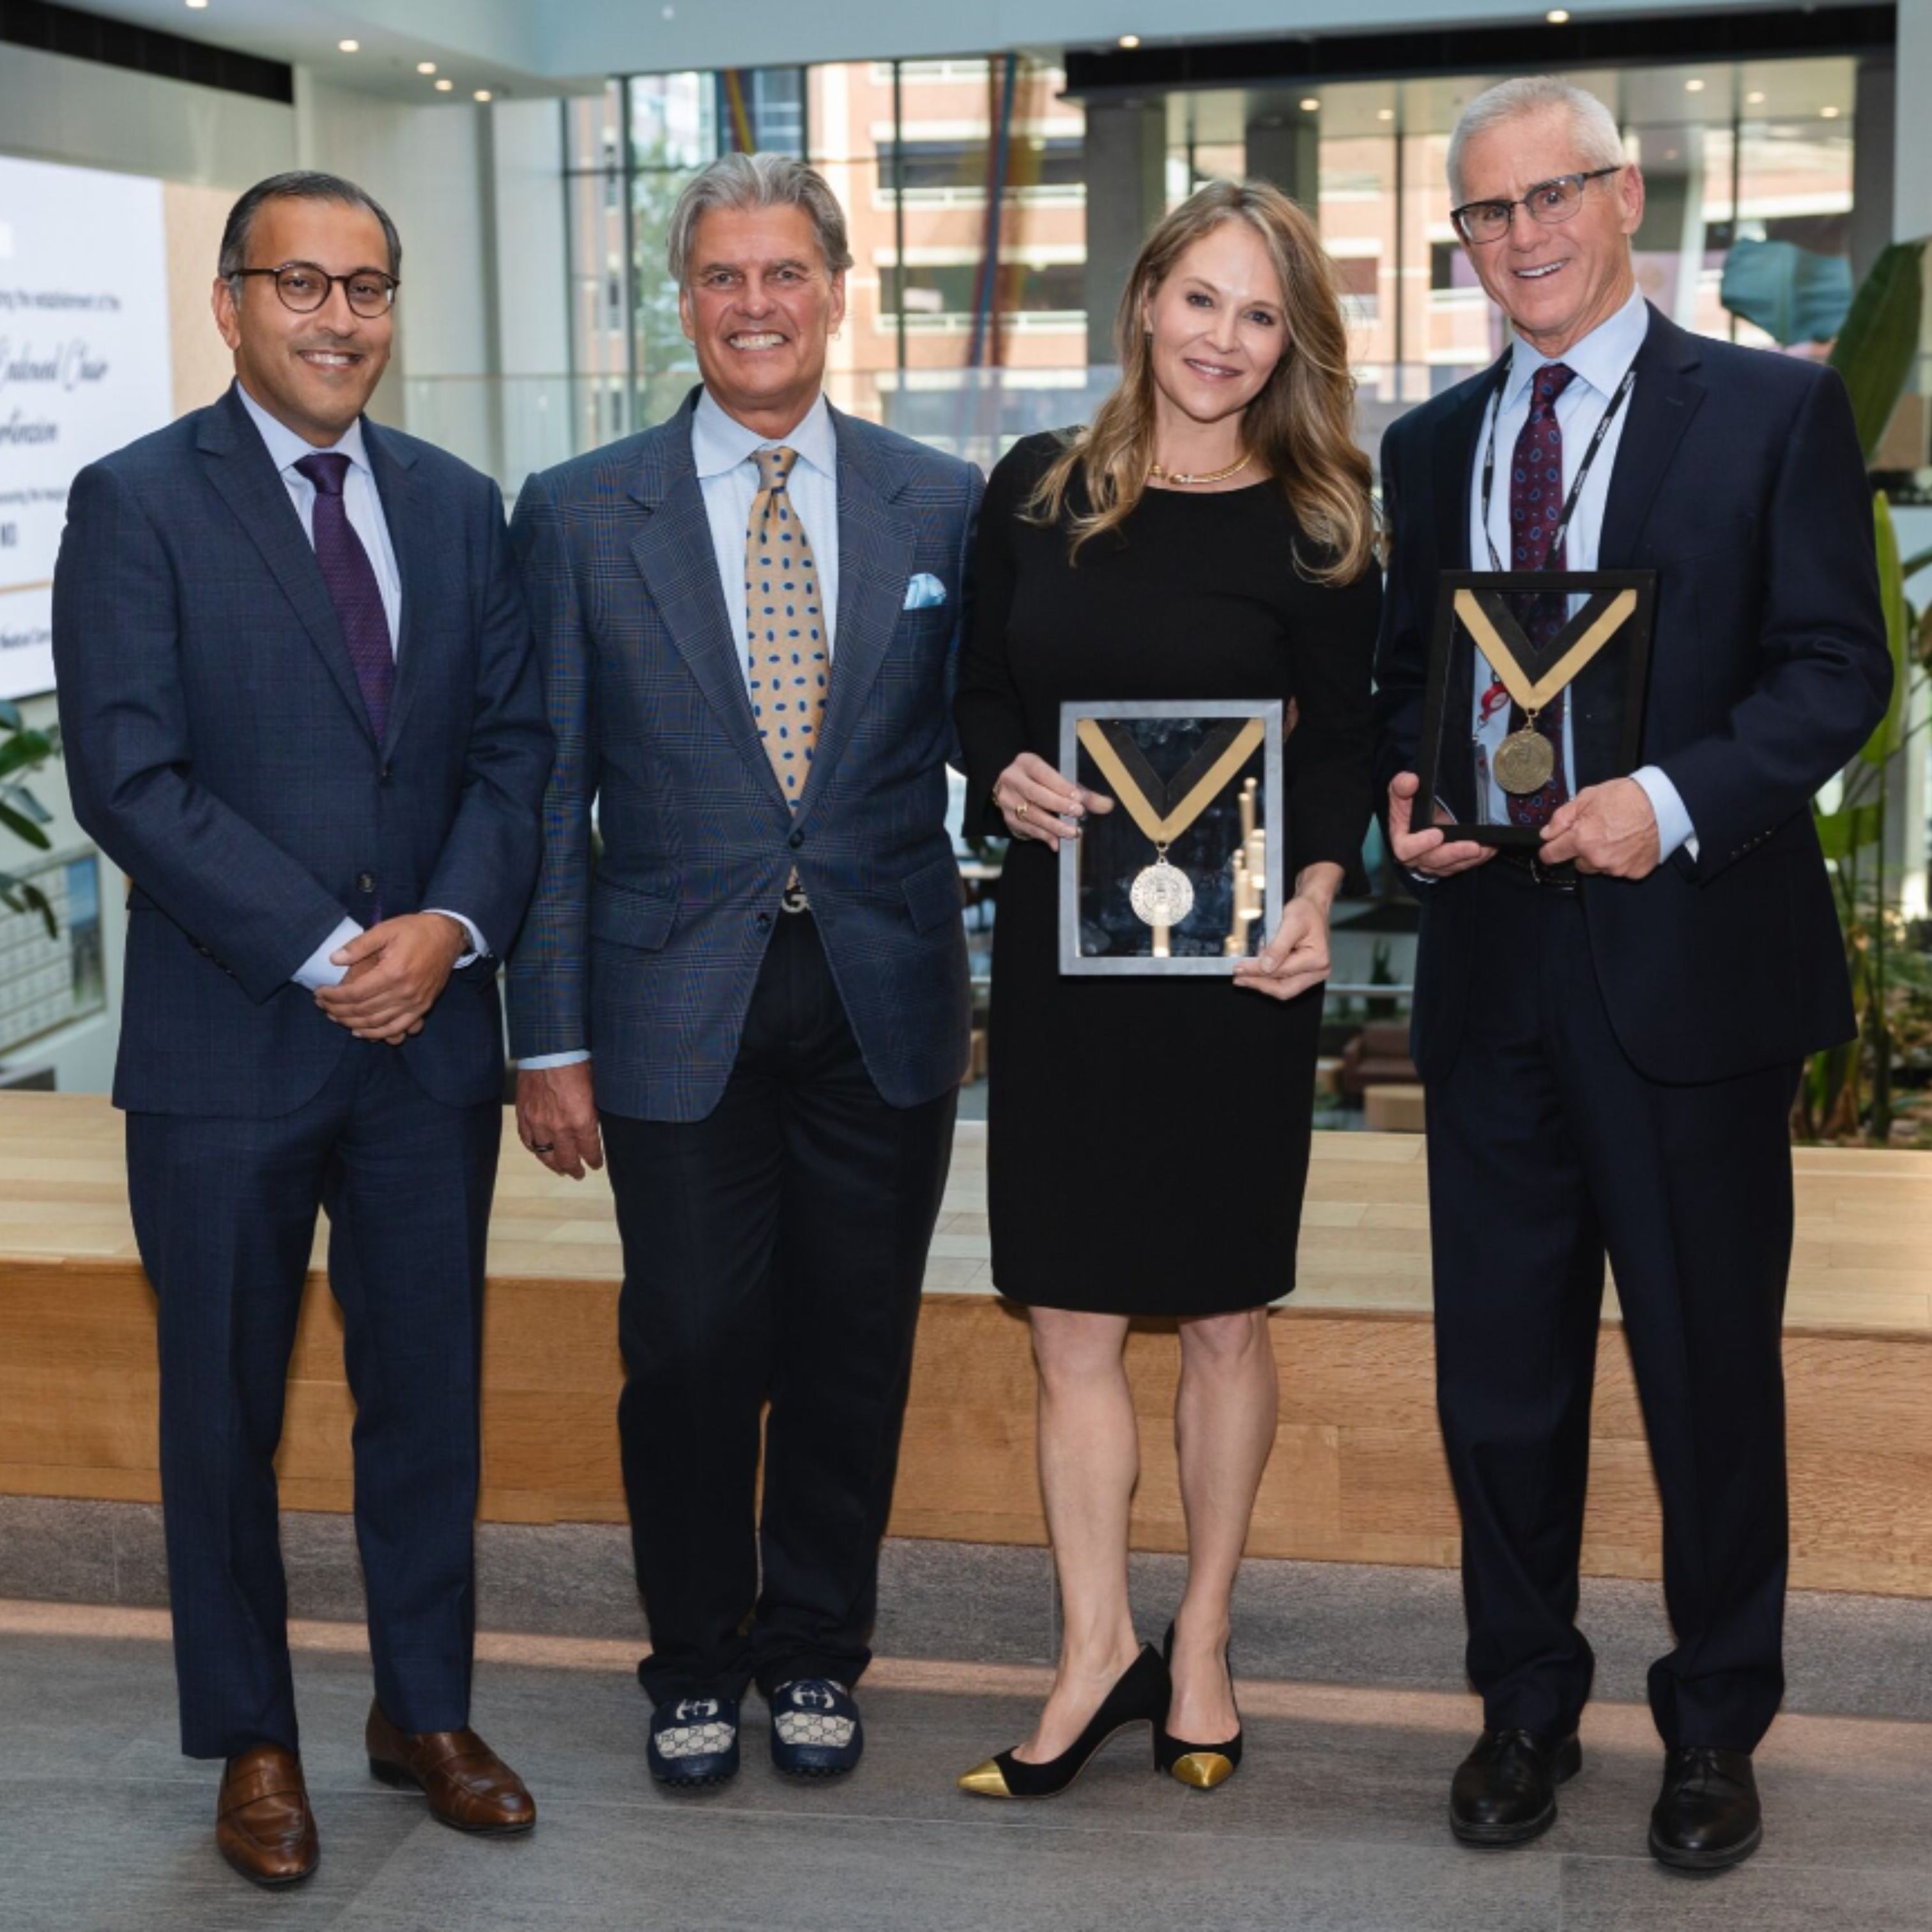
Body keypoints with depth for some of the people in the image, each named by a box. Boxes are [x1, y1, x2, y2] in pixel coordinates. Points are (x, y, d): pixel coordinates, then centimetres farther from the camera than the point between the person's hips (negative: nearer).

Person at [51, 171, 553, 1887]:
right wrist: (327, 952, -17)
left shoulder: (458, 505, 9)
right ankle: (254, 1743, 27)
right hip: (229, 1041, -4)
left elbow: (517, 743, 6)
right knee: (228, 1408, 10)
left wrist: (449, 926, -11)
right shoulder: (137, 505, -5)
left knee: (430, 1389, 13)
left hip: (432, 1033, 4)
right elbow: (130, 777, -13)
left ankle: (426, 1707, 31)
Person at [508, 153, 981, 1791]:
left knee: (855, 1348, 10)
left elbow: (981, 735, 11)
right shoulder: (581, 515, 1)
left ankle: (817, 1648, 30)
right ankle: (696, 1657, 26)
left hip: (883, 997, 1)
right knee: (692, 1349, 4)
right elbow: (550, 792, 1)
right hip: (679, 1005, -1)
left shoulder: (944, 505, 4)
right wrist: (551, 1038, -2)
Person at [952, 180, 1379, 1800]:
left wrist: (1313, 898, -16)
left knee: (1226, 1312, 9)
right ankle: (1099, 1651, 19)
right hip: (1057, 948, 2)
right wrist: (1004, 776, -11)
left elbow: (1340, 744, 1)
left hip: (1230, 958, -2)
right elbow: (979, 691, 11)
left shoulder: (1312, 528, -1)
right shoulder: (1036, 490, 5)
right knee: (1070, 1321, 5)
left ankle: (1202, 1640, 26)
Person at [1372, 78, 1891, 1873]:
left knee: (1711, 1367, 7)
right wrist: (1404, 796, -4)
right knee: (1499, 1368, 11)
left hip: (1689, 958, -4)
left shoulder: (1775, 412, -1)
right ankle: (1526, 1699, 29)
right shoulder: (1430, 445, 13)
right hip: (1491, 959, 4)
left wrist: (1675, 801, -20)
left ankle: (1714, 1725, 25)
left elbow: (1838, 668, -6)